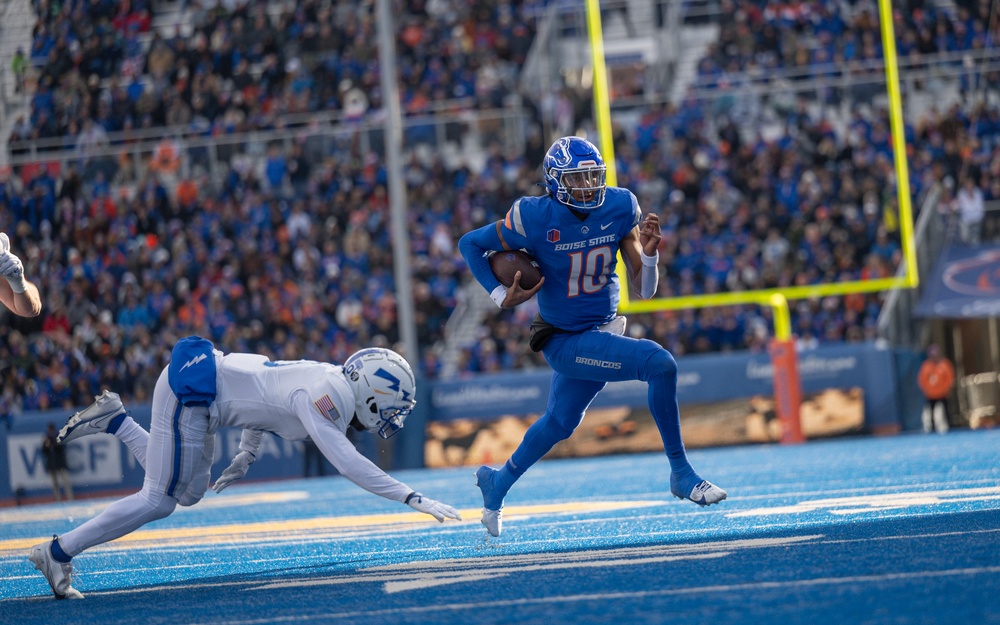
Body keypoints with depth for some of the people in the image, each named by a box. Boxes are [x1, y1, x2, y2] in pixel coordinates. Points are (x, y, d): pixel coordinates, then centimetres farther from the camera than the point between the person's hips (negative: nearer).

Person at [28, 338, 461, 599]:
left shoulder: (332, 383, 8)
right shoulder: (327, 397, -21)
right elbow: (346, 463, -32)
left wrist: (246, 456, 25)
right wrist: (413, 498, -32)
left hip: (199, 381, 9)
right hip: (190, 386, -9)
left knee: (189, 492, 18)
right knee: (159, 499, -4)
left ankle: (114, 420, 22)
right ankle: (58, 553, 2)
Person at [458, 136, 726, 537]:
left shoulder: (619, 208, -5)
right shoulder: (535, 218, -18)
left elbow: (644, 289, -2)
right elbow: (470, 244, -3)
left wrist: (647, 251, -22)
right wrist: (501, 296, -14)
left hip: (602, 330, 6)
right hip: (565, 341, -6)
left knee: (559, 422, 23)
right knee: (660, 364, -24)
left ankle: (497, 484, 47)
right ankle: (681, 473, -13)